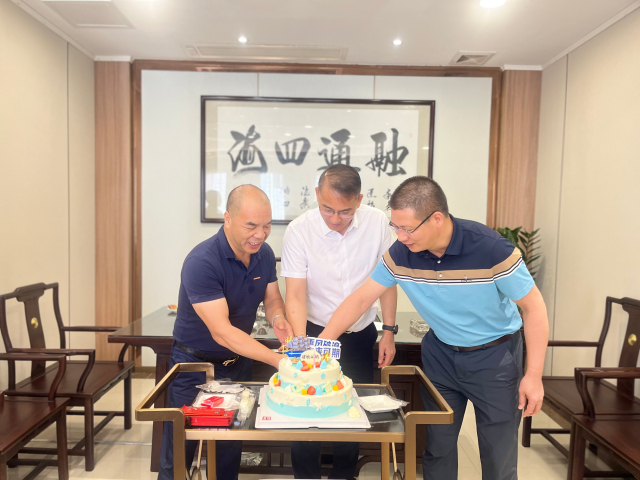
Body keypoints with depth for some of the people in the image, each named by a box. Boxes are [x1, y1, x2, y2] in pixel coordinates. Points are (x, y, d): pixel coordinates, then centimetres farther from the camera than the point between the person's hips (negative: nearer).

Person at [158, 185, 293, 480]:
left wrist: (277, 318, -19)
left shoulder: (264, 254, -9)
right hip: (194, 365, -5)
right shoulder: (201, 262, -29)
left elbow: (272, 299, 5)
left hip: (238, 363, 5)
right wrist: (276, 359, -38)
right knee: (179, 455, 9)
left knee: (231, 450, 17)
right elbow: (221, 332, -32)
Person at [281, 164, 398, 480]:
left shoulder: (377, 222, -11)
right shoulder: (299, 230, -17)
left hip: (360, 336, 2)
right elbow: (295, 294, -16)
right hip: (315, 332, -1)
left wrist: (389, 331, 1)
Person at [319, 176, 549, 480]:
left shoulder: (491, 249, -27)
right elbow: (361, 298, -7)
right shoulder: (401, 253, -16)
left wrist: (533, 375, -14)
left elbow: (533, 306, -15)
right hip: (440, 353, 3)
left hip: (494, 355, -3)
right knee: (437, 447, 15)